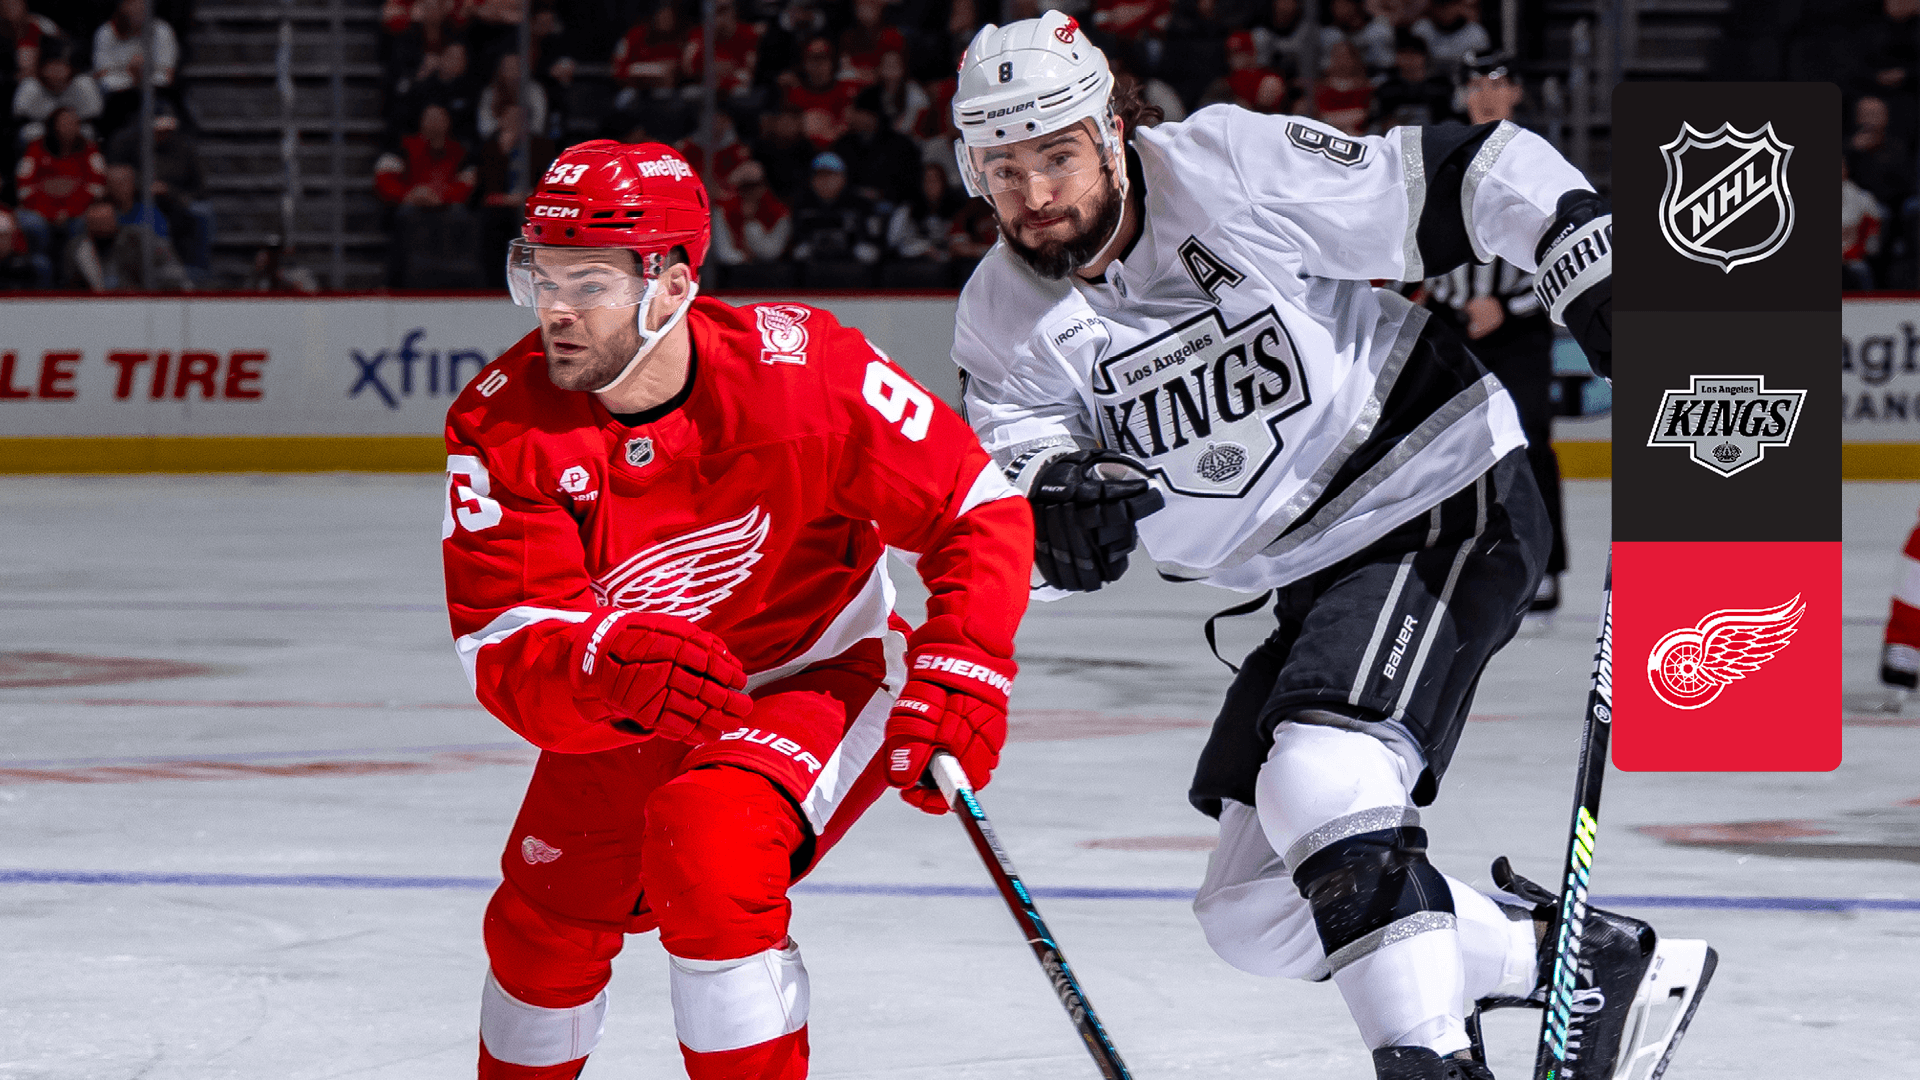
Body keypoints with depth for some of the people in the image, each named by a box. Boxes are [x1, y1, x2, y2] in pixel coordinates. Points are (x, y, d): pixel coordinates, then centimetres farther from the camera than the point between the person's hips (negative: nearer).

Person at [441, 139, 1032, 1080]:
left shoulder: (801, 368, -28)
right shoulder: (502, 427, -22)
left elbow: (979, 509, -17)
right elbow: (503, 651, -28)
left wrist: (960, 678, -28)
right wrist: (608, 666, -50)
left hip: (821, 675, -4)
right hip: (630, 719, 4)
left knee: (707, 842, -31)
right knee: (544, 927, 12)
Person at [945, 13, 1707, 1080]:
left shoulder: (1236, 170, -17)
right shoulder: (1003, 320, -3)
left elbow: (1474, 175, -11)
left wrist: (1603, 281, -19)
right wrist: (1054, 509, -34)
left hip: (1443, 508, -8)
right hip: (1314, 577, 8)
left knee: (1321, 788, -29)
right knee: (1252, 913, 7)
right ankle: (1592, 964, 16)